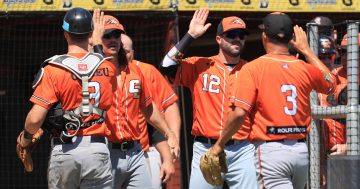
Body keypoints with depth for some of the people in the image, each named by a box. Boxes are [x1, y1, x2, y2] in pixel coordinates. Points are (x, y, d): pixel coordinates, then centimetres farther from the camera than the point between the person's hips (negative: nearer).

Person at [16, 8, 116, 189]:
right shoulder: (107, 67, 1)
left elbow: (35, 118, -15)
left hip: (64, 151, -1)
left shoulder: (52, 69, -8)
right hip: (98, 150, 1)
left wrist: (25, 136, 9)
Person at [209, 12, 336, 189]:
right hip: (301, 150, 5)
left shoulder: (252, 69, -7)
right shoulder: (305, 69, 6)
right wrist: (306, 50, 31)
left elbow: (239, 113, -15)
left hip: (270, 150, -5)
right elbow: (330, 83, 29)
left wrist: (219, 144, -2)